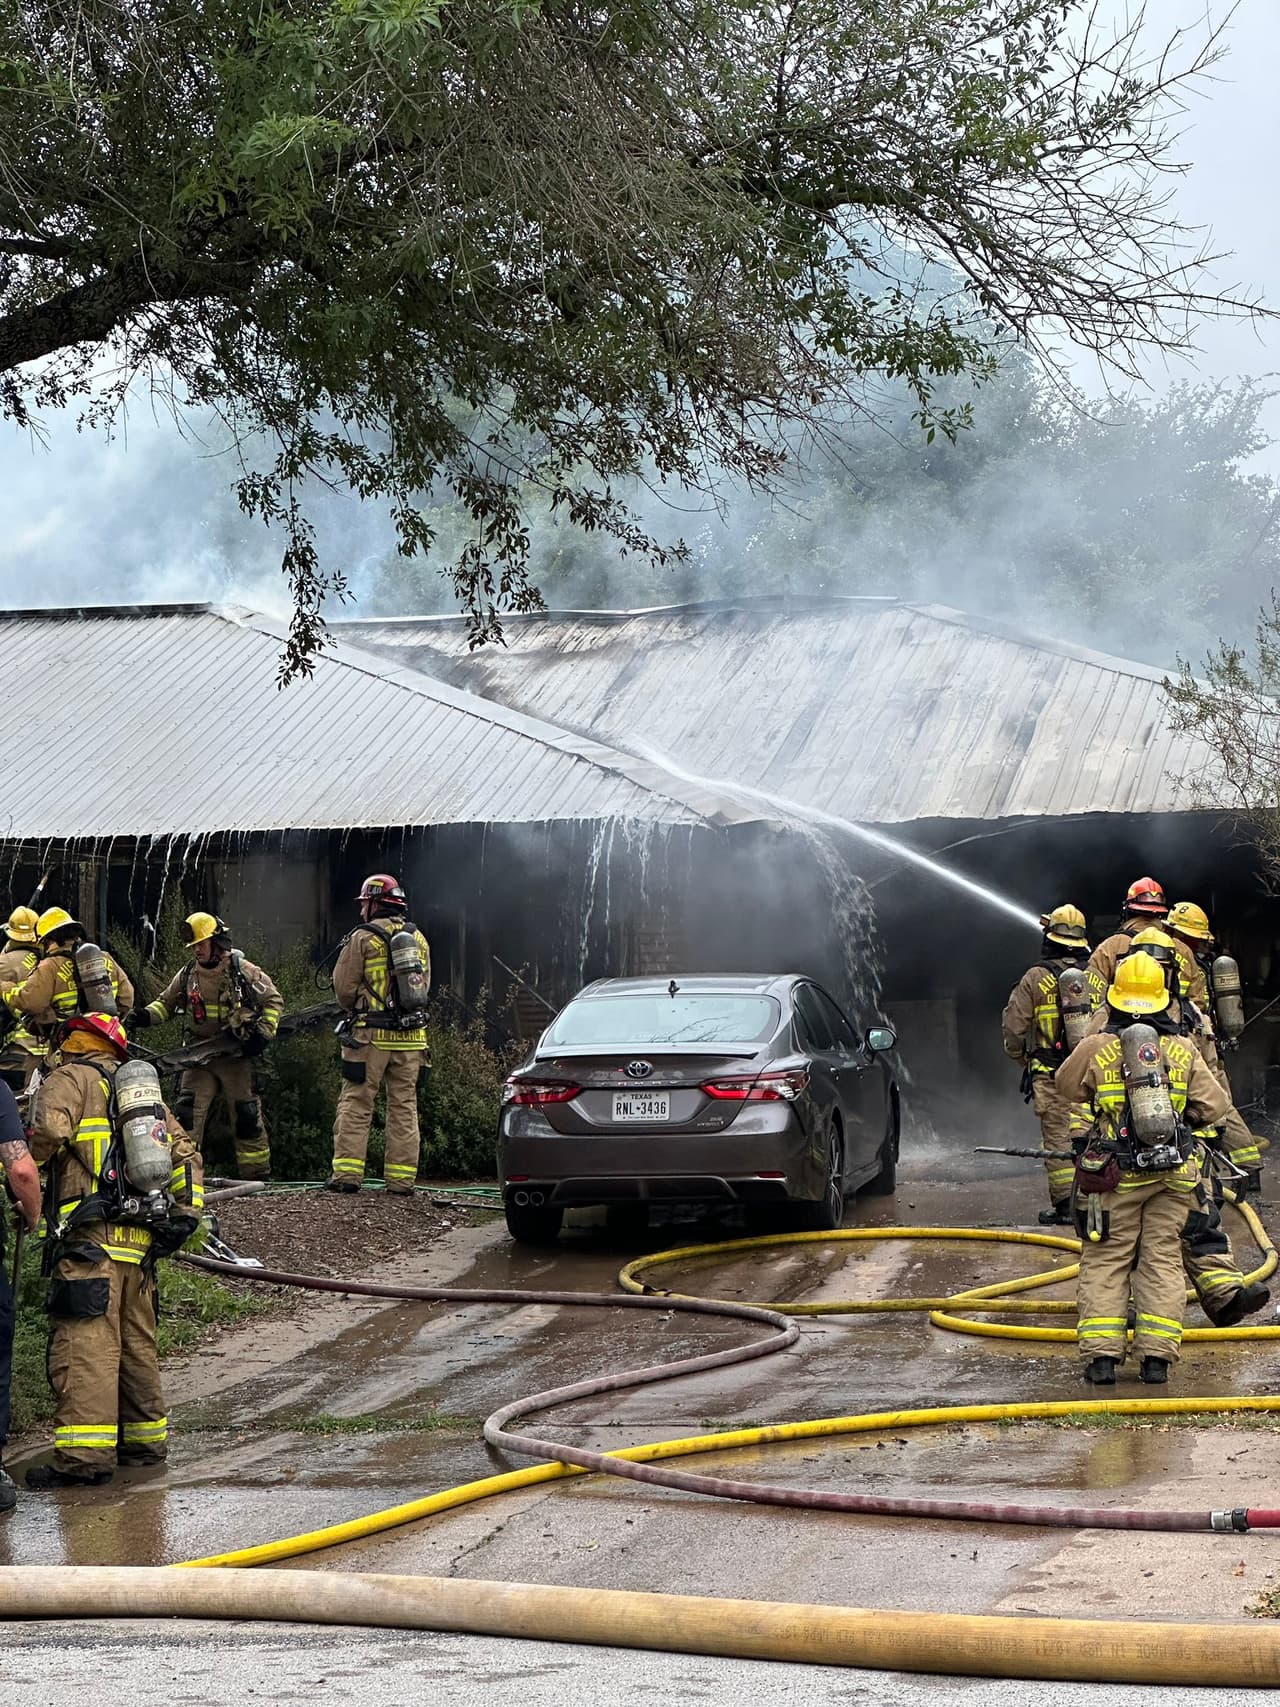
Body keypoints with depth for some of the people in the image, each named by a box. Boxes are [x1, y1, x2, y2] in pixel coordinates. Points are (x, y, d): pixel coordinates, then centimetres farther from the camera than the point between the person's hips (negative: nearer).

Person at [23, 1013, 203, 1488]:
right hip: (142, 1240, 7)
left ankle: (85, 1454, -20)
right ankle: (145, 1440, 23)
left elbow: (48, 1133, -15)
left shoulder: (70, 1079, 3)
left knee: (85, 1342, -13)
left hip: (89, 1236, -7)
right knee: (137, 1342, 17)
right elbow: (185, 1155, 25)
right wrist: (186, 1216, 24)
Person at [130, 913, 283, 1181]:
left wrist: (263, 1033, -9)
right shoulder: (187, 975, 5)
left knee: (247, 1116, 2)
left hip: (236, 1056, -3)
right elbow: (166, 1003, 17)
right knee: (186, 1112, -8)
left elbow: (274, 1001, 2)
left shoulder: (243, 971, -5)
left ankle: (257, 1175, 11)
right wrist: (145, 1016, -2)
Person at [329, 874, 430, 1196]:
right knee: (404, 1107, 7)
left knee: (355, 1103, 0)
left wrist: (355, 1012, 16)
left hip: (371, 1035, -4)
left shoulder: (363, 937, -6)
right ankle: (400, 1179, 6)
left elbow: (343, 986, -3)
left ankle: (347, 1173, -5)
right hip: (411, 1034, 5)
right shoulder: (419, 939, 12)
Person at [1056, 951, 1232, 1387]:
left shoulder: (1094, 1049, -5)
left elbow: (1067, 1086, 13)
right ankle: (1157, 1357, 3)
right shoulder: (1183, 1050, 0)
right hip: (1173, 1173, 2)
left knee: (1104, 1261, 6)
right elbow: (1214, 1106, 4)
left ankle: (1101, 1355, -1)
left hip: (1113, 1175, -1)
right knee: (1162, 1260, 8)